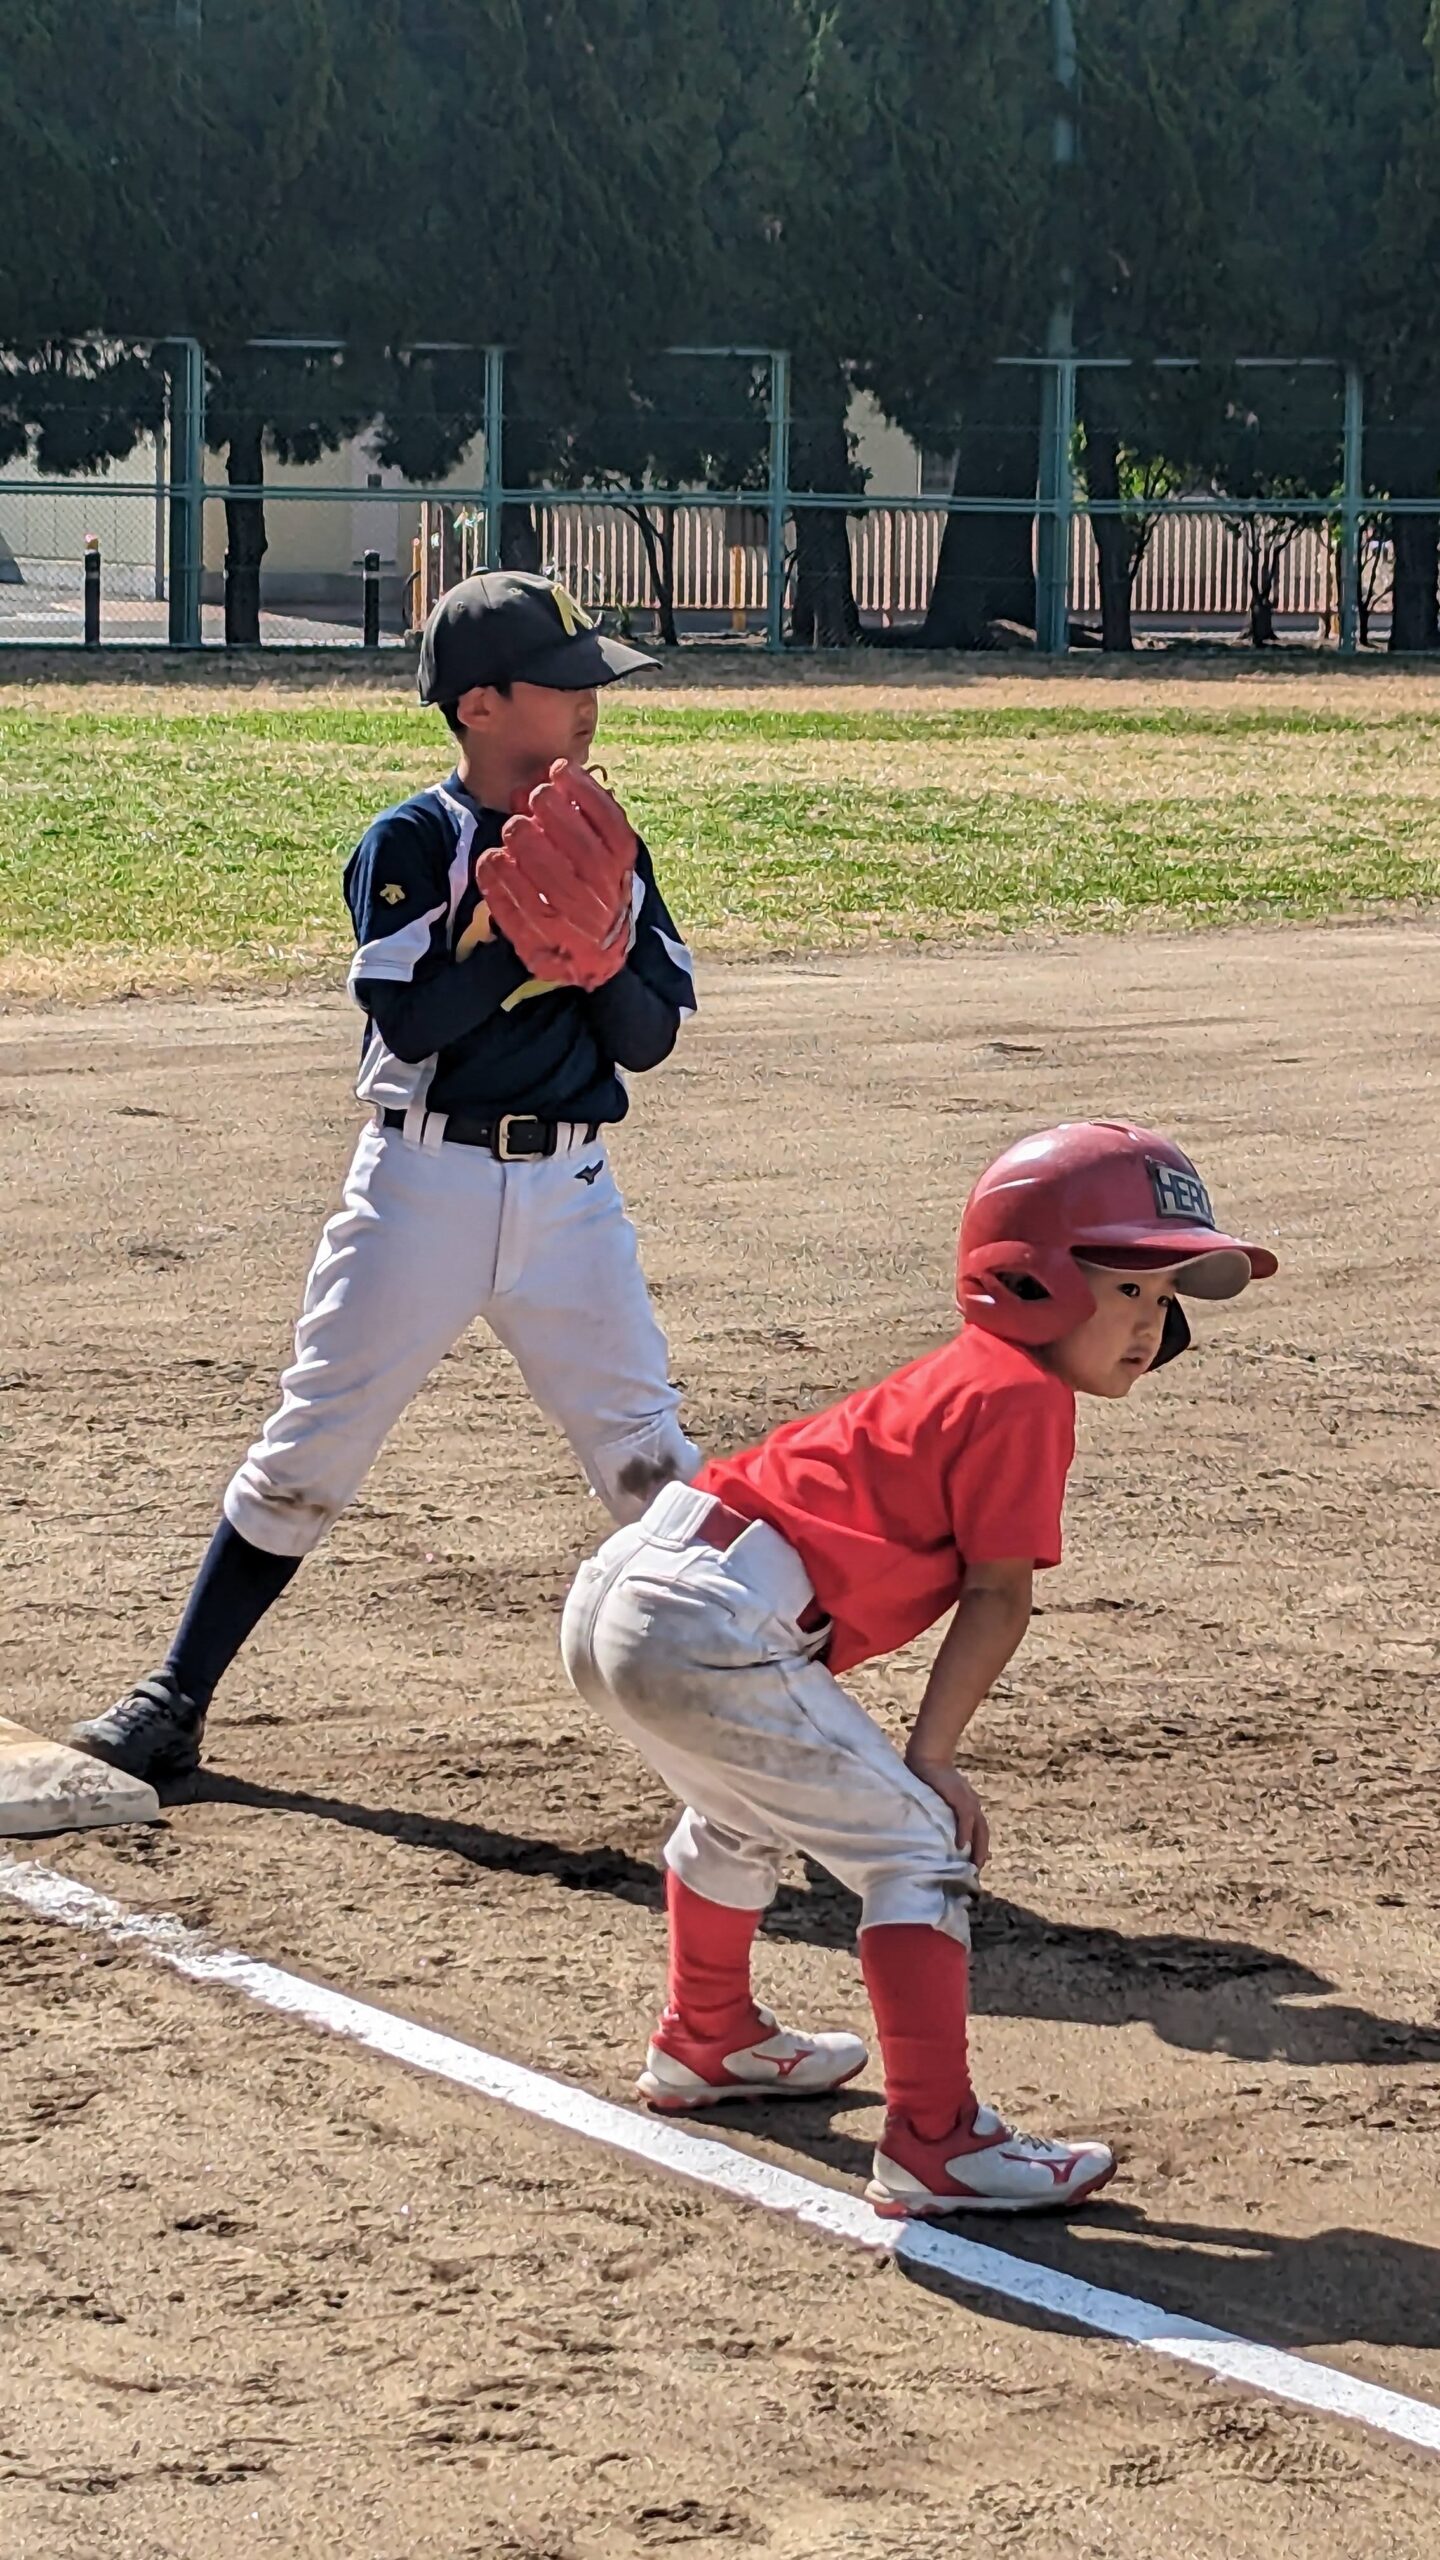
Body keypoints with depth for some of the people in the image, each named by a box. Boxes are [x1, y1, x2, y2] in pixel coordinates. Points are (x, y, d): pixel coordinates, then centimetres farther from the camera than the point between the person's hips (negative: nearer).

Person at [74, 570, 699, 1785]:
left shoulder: (606, 850, 7)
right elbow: (412, 1026, -18)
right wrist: (521, 929, -22)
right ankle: (176, 1695, 10)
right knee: (311, 1446, 1)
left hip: (568, 1192, 3)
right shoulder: (409, 846, -7)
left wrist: (600, 951, -14)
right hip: (423, 1182, -3)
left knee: (645, 1449, 1)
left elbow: (651, 1037, 4)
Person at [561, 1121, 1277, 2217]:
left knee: (743, 1814, 35)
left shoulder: (959, 1376, 23)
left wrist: (920, 1756, 14)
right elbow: (999, 1599, -8)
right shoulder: (1024, 1398, -5)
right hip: (715, 1631, -10)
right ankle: (935, 2144, -9)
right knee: (919, 1847, -5)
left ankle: (707, 2041, 56)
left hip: (618, 1593, 10)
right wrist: (931, 1755, -3)